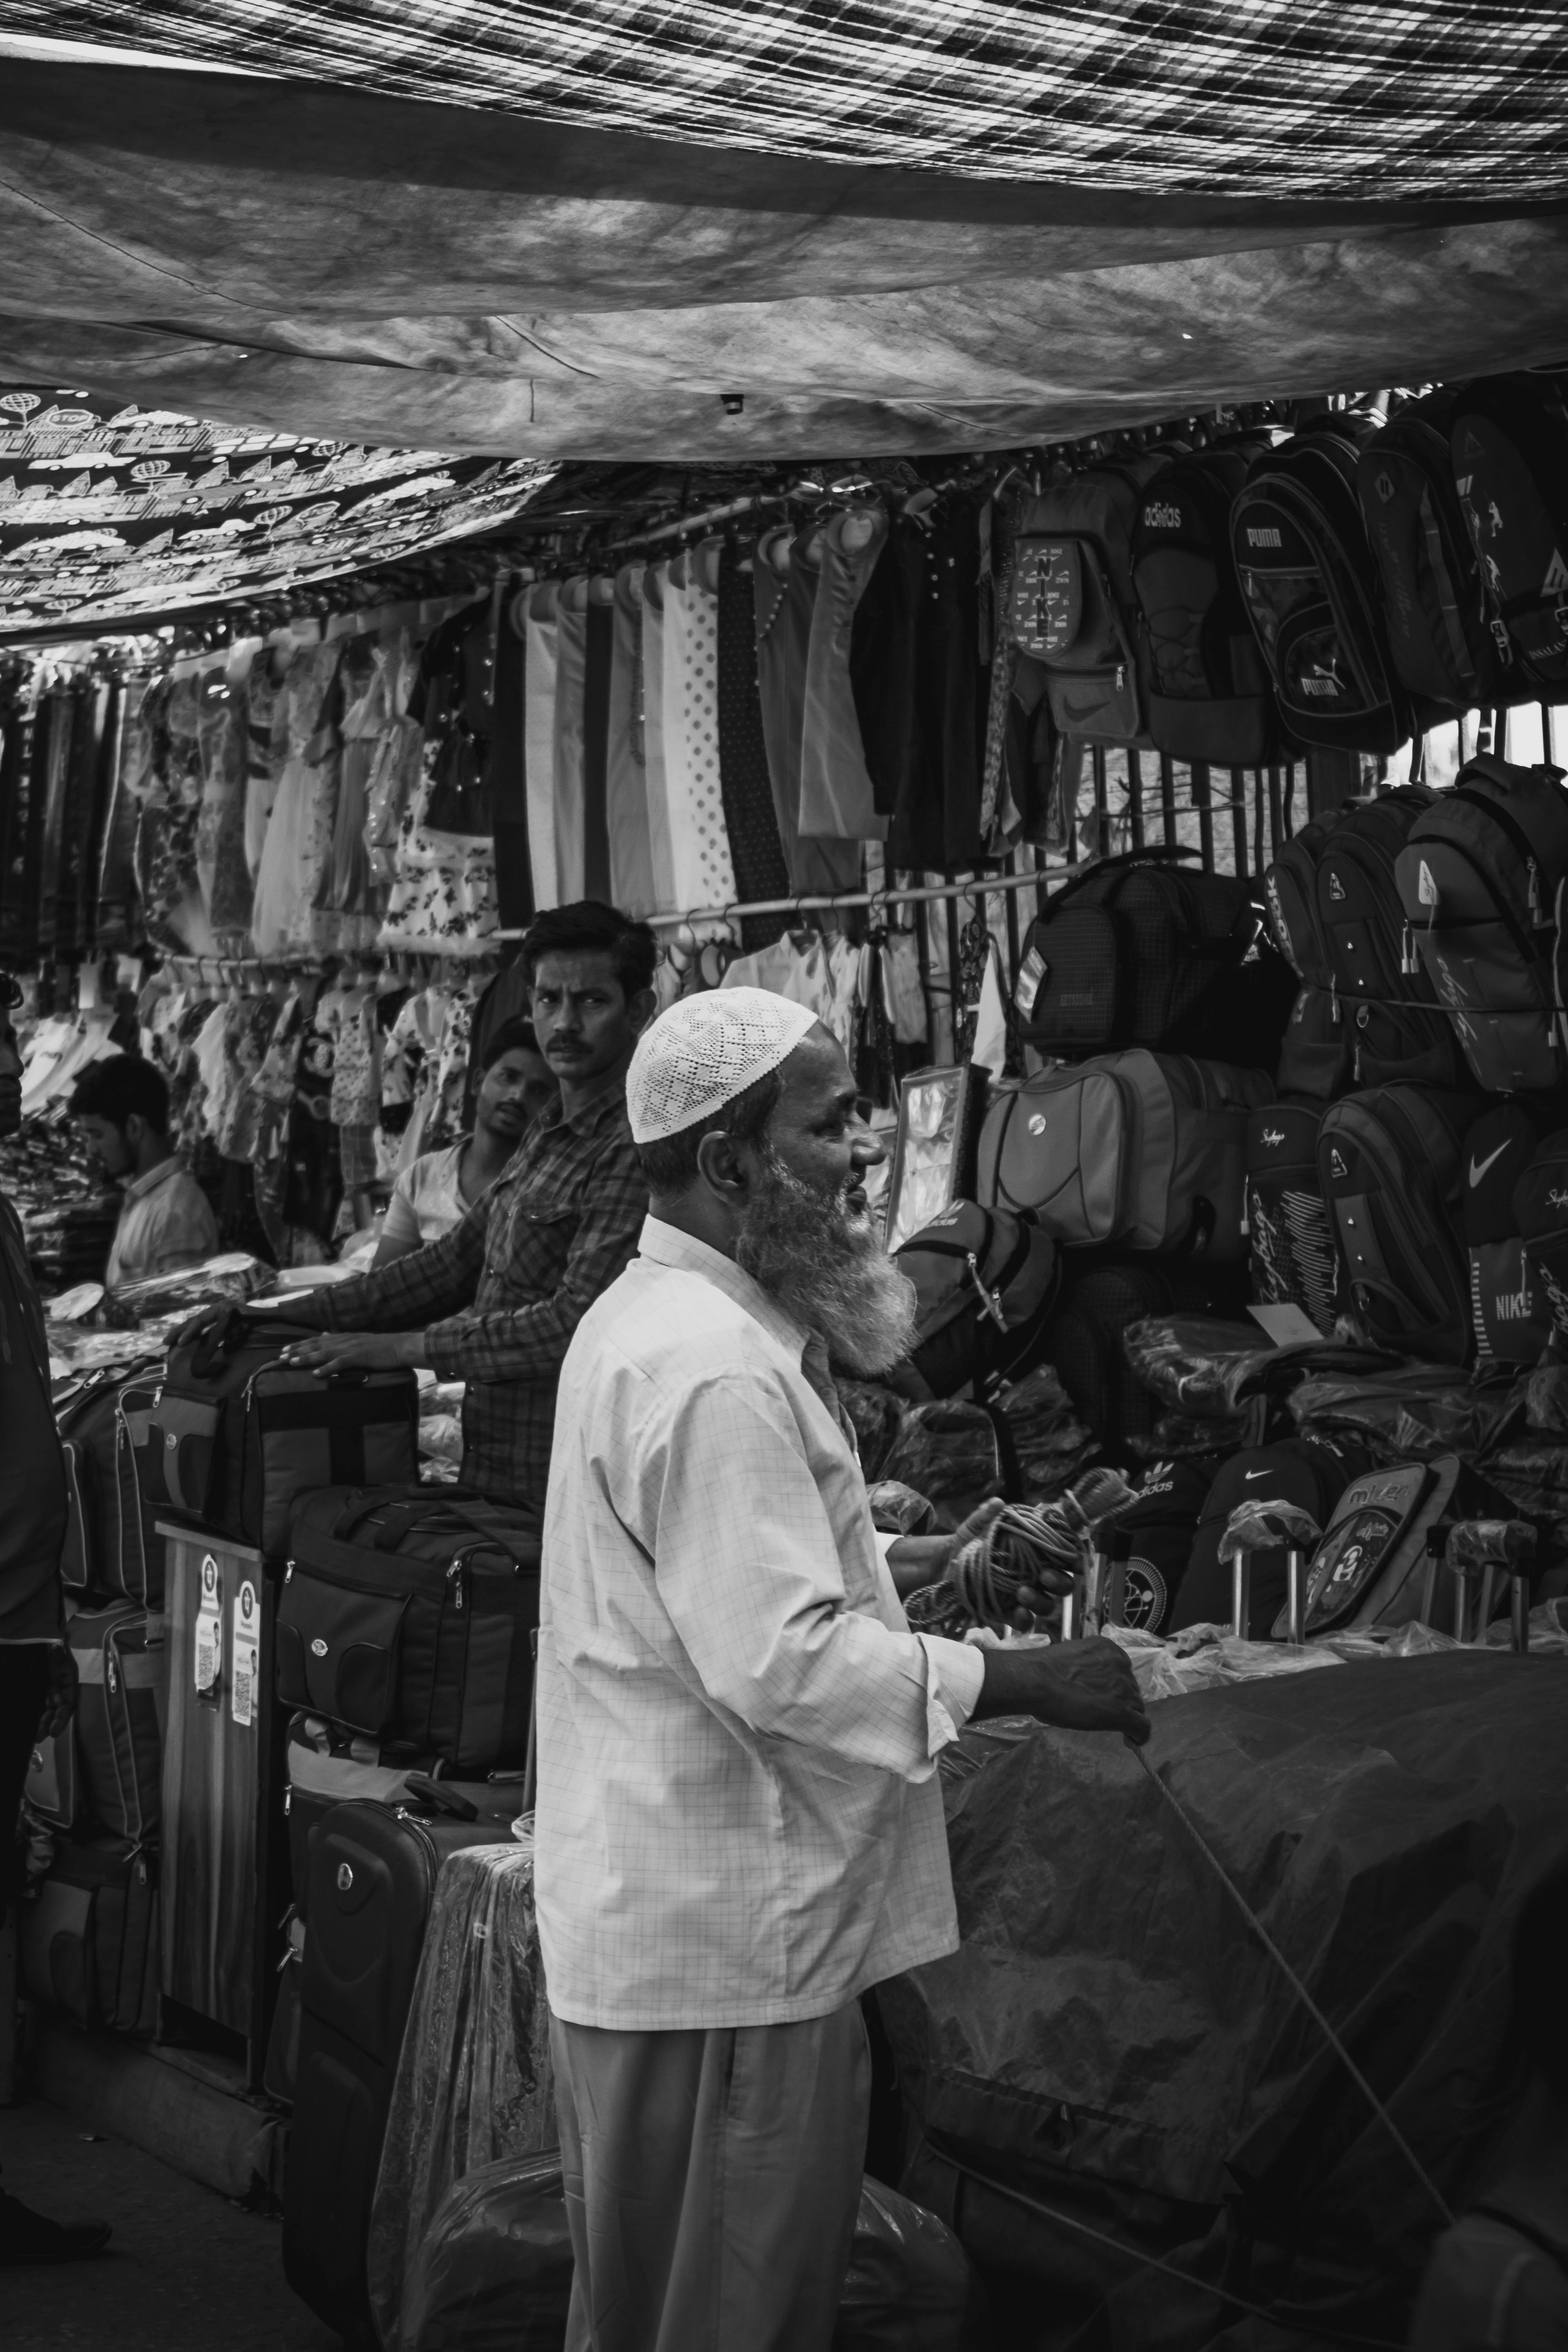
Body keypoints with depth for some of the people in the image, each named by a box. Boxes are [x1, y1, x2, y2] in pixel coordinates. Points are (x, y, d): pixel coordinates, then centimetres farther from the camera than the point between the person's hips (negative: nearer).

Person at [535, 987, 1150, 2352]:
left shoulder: (656, 1319, 12)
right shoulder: (714, 1370, -24)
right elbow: (781, 1662, -28)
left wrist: (927, 1559, 14)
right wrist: (1022, 1681, -21)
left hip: (672, 1916, 11)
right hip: (724, 1938, -11)